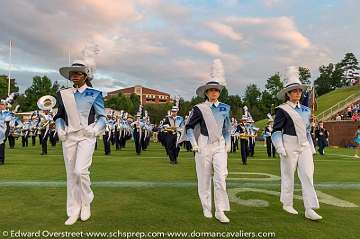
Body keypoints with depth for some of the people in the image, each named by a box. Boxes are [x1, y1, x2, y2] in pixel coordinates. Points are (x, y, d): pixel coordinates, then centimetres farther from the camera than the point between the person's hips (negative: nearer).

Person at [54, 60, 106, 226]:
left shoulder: (94, 94, 2)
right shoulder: (63, 94, 13)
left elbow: (102, 117, 2)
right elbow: (59, 116, 19)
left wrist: (94, 129, -15)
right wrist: (60, 130, 1)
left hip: (86, 136, -4)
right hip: (68, 136, 4)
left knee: (80, 171, -16)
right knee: (71, 174, 6)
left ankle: (86, 203, 11)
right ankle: (73, 212, 18)